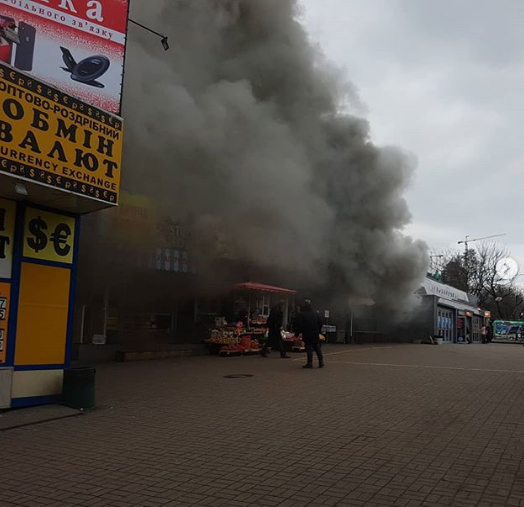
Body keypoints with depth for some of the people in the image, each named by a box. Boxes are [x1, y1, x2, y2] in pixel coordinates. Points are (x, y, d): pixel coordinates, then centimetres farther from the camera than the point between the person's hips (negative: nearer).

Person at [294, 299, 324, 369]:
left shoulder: (302, 314, -7)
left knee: (309, 349, -1)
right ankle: (321, 362, 11)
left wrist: (296, 334, 2)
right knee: (318, 348, 11)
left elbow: (299, 325, -8)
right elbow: (320, 323, 13)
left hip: (307, 334, -4)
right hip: (315, 334, 4)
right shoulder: (316, 314, 8)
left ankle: (310, 363, -2)